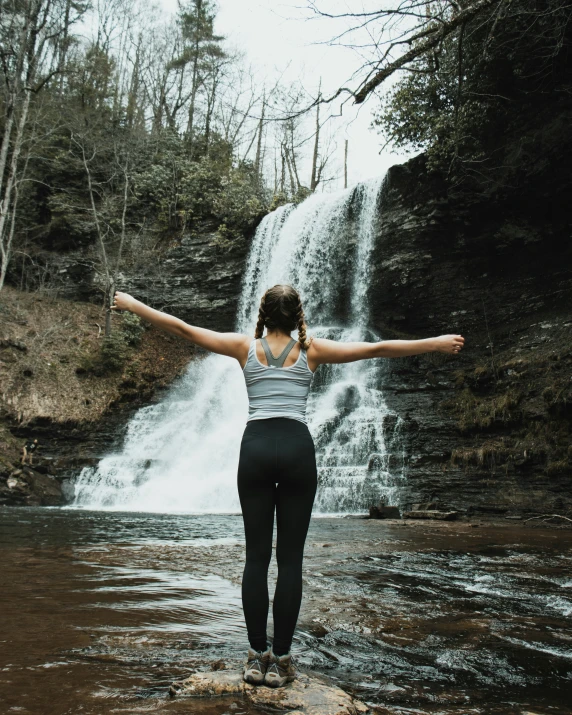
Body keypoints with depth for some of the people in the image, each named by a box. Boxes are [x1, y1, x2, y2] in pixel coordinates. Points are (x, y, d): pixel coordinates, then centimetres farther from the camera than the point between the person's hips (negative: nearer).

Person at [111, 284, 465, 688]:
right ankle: (280, 660, 9)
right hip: (297, 447, -1)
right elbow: (377, 349, 7)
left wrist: (132, 305, 24)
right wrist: (439, 344, 13)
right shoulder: (312, 350, 9)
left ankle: (257, 656, 11)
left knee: (257, 556, 6)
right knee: (290, 559, 4)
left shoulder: (245, 346, 11)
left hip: (256, 447, 1)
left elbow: (182, 328, 13)